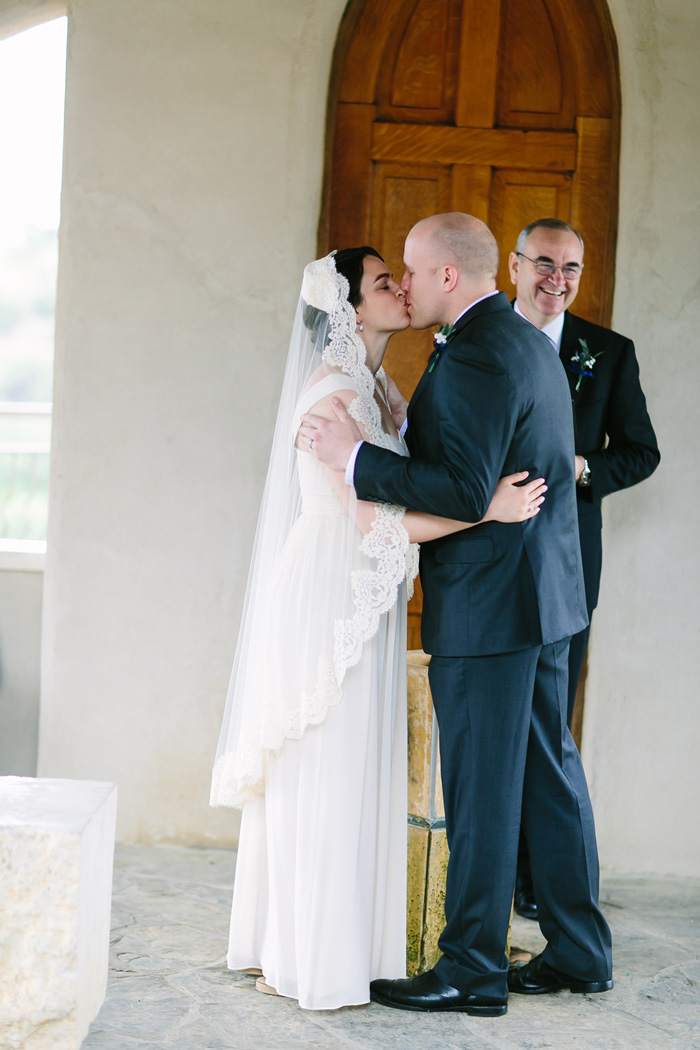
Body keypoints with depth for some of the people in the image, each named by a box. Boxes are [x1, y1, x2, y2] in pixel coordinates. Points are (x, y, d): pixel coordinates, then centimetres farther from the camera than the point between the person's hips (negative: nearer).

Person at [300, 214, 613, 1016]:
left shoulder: (475, 356, -18)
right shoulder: (528, 342, 13)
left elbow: (466, 493, -24)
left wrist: (357, 458, -19)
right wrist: (405, 427, 11)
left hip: (488, 607, -10)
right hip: (544, 593, 10)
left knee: (481, 789, -2)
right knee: (548, 774, 15)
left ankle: (472, 971, 7)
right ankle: (578, 952, 23)